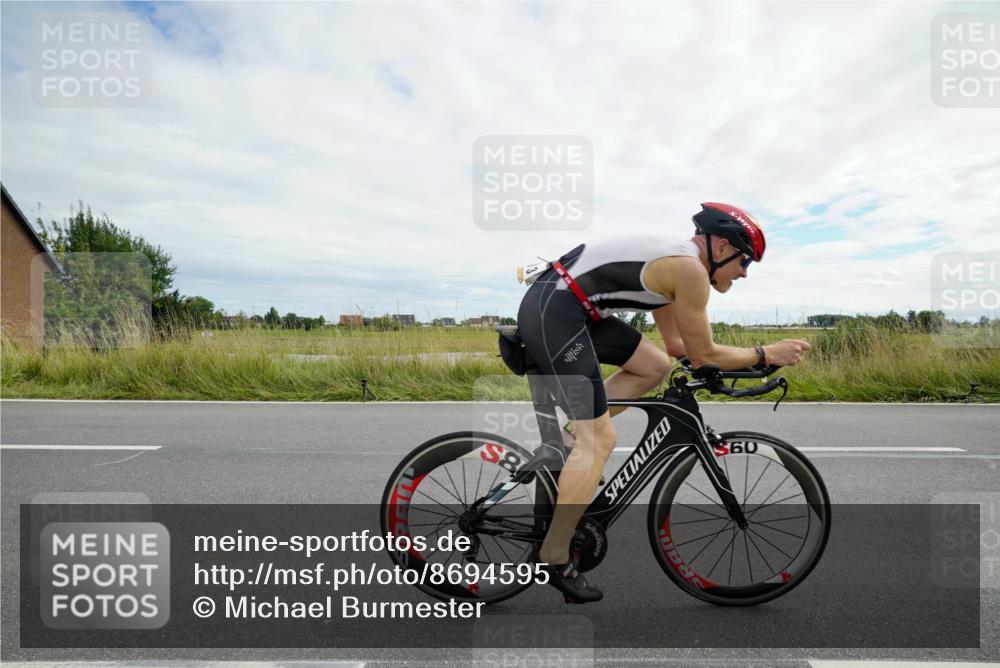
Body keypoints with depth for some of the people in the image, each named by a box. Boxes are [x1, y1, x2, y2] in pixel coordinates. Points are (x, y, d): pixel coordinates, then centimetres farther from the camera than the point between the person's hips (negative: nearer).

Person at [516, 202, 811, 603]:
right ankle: (553, 560, 3)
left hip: (565, 307, 10)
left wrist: (746, 356, 25)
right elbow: (703, 356, -2)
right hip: (553, 312, -10)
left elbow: (676, 344, 26)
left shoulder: (673, 260, 21)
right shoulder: (691, 269, -8)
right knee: (600, 440, -8)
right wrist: (765, 354, 11)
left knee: (655, 367, 16)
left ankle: (571, 440, 15)